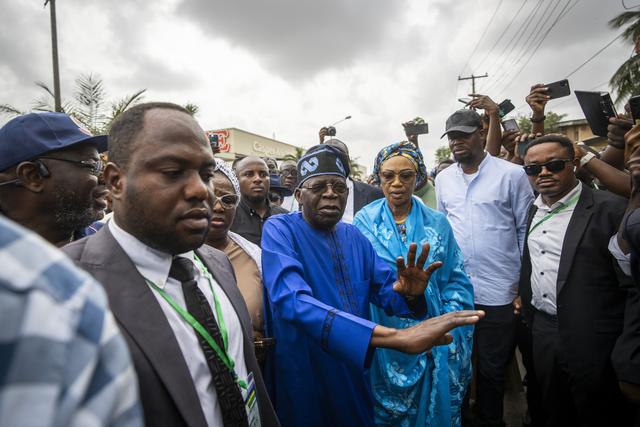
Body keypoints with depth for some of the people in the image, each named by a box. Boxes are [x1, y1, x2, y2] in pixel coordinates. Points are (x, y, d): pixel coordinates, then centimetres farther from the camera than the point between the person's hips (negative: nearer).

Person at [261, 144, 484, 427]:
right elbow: (292, 301, -36)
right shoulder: (280, 230, -19)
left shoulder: (353, 236, 1)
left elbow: (387, 287, -2)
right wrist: (397, 337, -45)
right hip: (304, 378, -5)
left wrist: (410, 295, -28)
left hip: (355, 372, 5)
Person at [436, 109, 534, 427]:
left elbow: (527, 230, -2)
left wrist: (524, 284, -3)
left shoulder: (511, 174, -6)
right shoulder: (443, 179, 6)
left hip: (498, 291, -3)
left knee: (492, 368, 12)